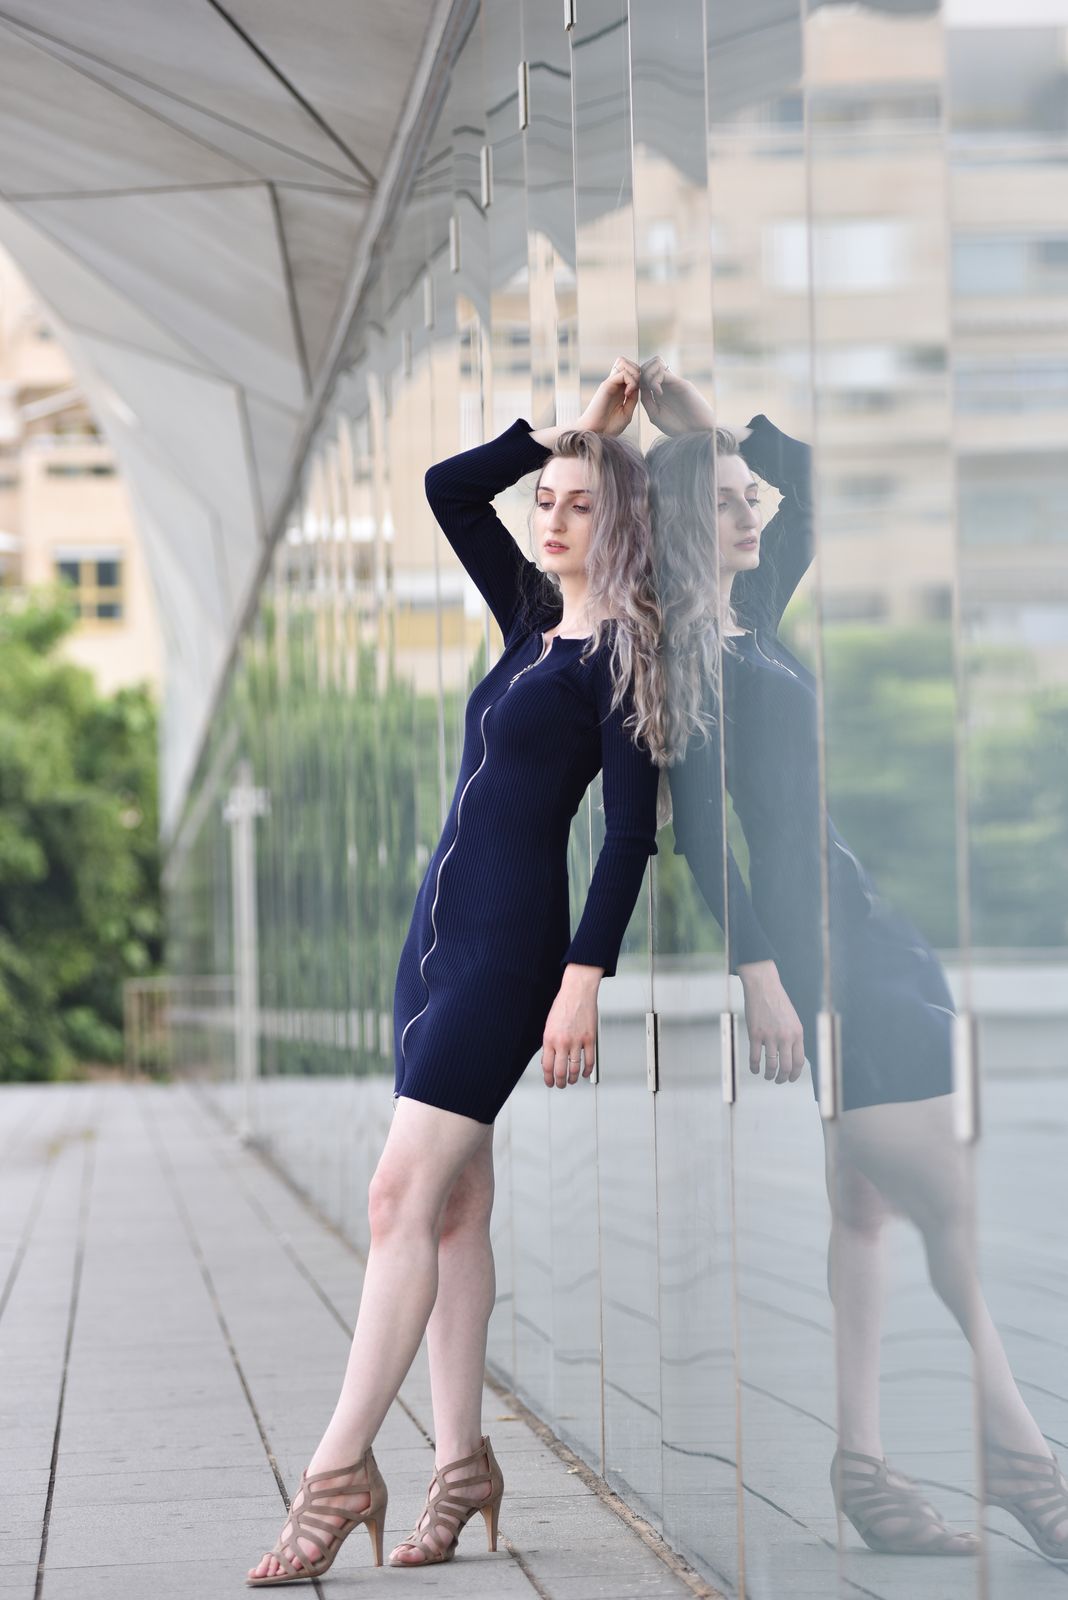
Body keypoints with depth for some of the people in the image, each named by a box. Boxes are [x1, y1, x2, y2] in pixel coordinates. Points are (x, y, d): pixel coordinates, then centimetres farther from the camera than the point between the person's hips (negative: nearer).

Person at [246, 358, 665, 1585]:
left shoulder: (620, 651, -7)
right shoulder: (532, 619, 15)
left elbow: (630, 830, -13)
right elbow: (446, 489, 21)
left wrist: (584, 978, -20)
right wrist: (571, 430, 15)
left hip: (509, 938, -8)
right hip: (441, 922, 8)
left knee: (402, 1197, -14)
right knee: (452, 1203, 8)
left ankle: (339, 1473, -15)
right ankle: (461, 1465, 12)